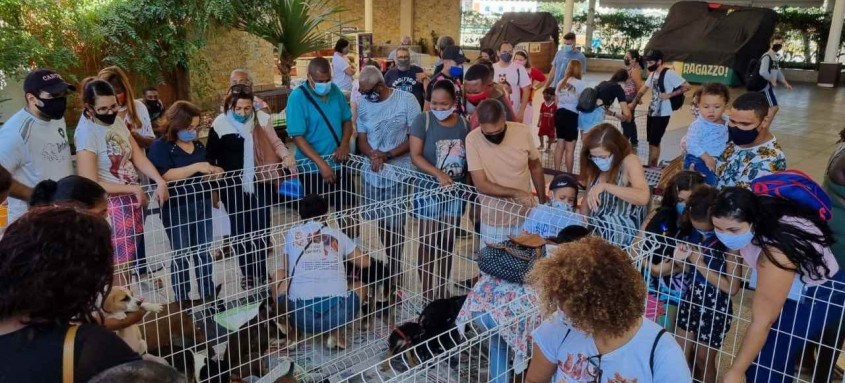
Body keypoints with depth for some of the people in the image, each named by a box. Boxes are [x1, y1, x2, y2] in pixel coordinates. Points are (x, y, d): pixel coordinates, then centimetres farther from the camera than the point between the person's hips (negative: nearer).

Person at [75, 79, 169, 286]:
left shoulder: (117, 121, 3)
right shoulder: (86, 133, -18)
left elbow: (138, 156, 2)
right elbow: (90, 184, -21)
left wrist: (160, 181, -14)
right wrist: (132, 188, -18)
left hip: (133, 198, 7)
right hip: (112, 205, -7)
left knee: (134, 253, 18)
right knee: (120, 263, 0)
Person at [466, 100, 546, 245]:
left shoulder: (523, 132, -11)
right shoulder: (473, 139, -17)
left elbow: (535, 167, 5)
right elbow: (481, 185, -18)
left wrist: (543, 202, 9)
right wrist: (516, 193, -25)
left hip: (525, 214, 2)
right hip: (494, 219, -2)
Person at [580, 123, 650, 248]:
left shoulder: (629, 161, -11)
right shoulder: (595, 168, 6)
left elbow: (643, 197, -27)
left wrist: (605, 186, -33)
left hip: (622, 243, -5)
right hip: (595, 236, 5)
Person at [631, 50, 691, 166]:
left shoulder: (669, 73, -16)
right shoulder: (653, 74, 10)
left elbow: (687, 86, -17)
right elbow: (643, 89, 19)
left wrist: (669, 95, -19)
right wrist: (633, 103, 15)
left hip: (662, 114, -8)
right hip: (652, 112, 8)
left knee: (654, 143, -5)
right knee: (652, 142, 14)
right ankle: (652, 168, 23)